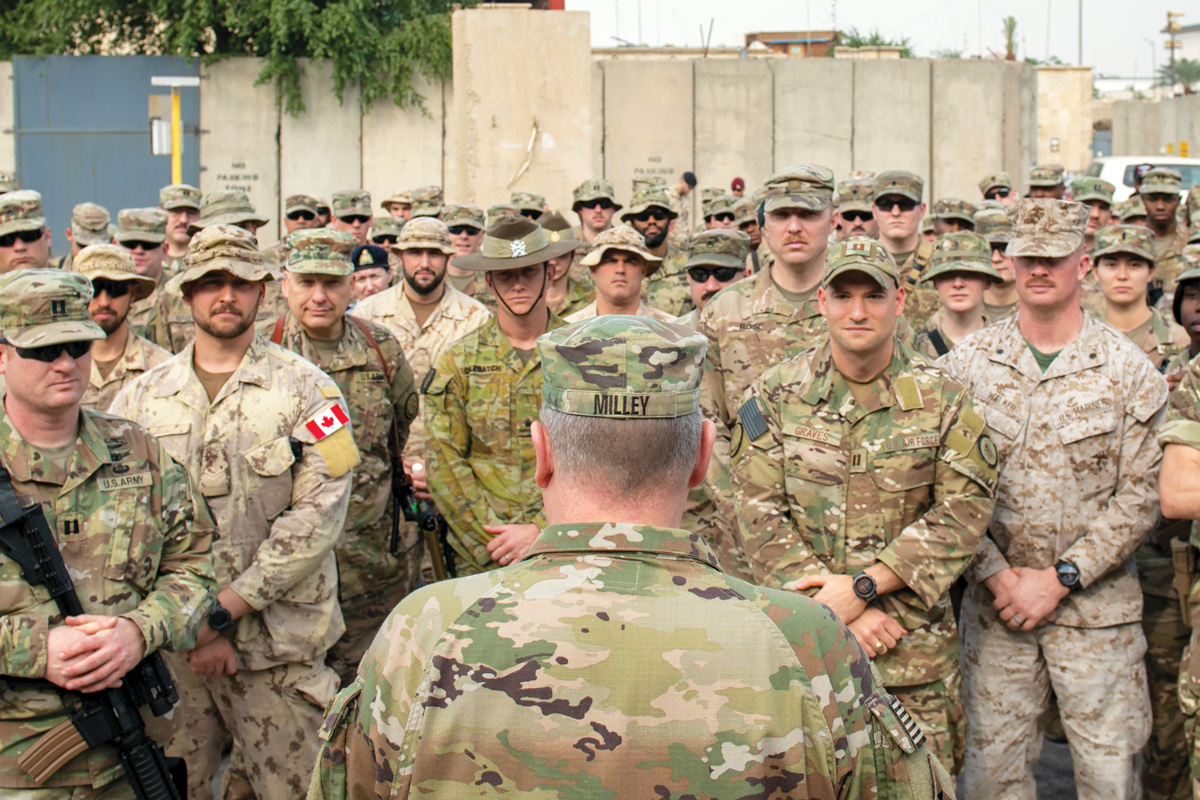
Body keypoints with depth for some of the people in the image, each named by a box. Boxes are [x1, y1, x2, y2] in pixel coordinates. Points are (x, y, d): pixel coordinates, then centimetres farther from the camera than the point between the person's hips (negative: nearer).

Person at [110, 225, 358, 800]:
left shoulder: (306, 390, 1)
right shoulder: (142, 397, 9)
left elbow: (317, 518, -9)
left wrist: (222, 612, -13)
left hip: (277, 645, -2)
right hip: (172, 645, 2)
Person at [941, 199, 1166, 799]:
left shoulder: (1128, 369, -2)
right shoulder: (966, 363, 2)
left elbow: (1139, 497, -5)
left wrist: (1060, 579, -11)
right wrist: (998, 576, -10)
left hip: (1097, 607, -1)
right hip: (995, 604, 1)